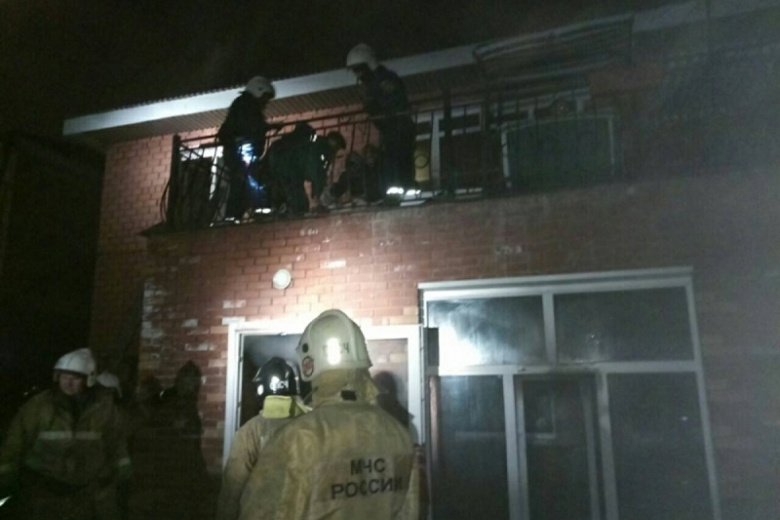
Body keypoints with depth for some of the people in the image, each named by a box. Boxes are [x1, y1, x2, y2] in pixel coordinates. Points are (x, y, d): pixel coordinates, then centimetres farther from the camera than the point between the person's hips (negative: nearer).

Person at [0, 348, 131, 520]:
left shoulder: (102, 407, -5)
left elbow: (115, 443, 7)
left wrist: (121, 471, 14)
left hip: (90, 488, 2)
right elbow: (15, 444, -4)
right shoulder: (37, 406, -11)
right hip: (44, 490, -1)